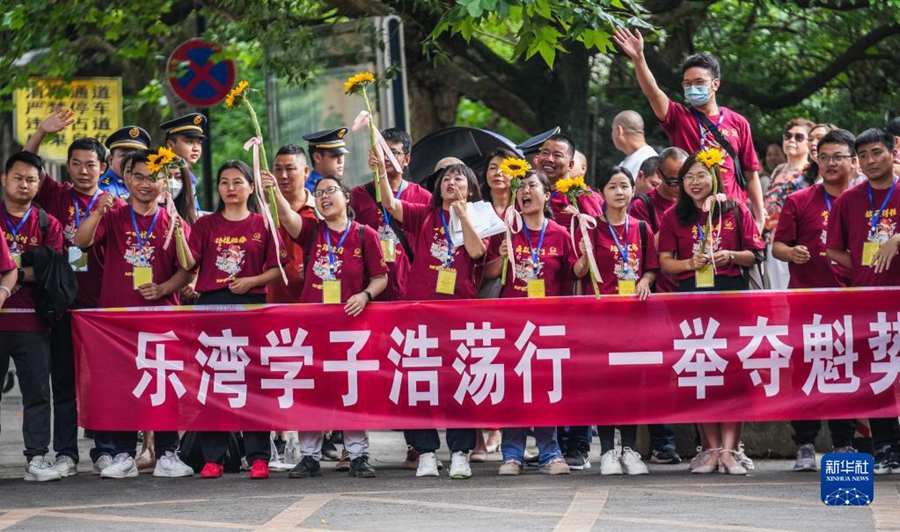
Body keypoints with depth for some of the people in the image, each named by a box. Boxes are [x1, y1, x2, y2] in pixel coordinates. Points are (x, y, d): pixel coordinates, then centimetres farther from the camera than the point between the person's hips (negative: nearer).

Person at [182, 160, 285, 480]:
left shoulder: (263, 225, 8)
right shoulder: (206, 225, 10)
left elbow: (277, 268, 5)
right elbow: (189, 264, 0)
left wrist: (252, 281, -10)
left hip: (251, 304, -1)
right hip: (211, 304, 1)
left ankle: (258, 456, 0)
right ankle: (212, 457, 2)